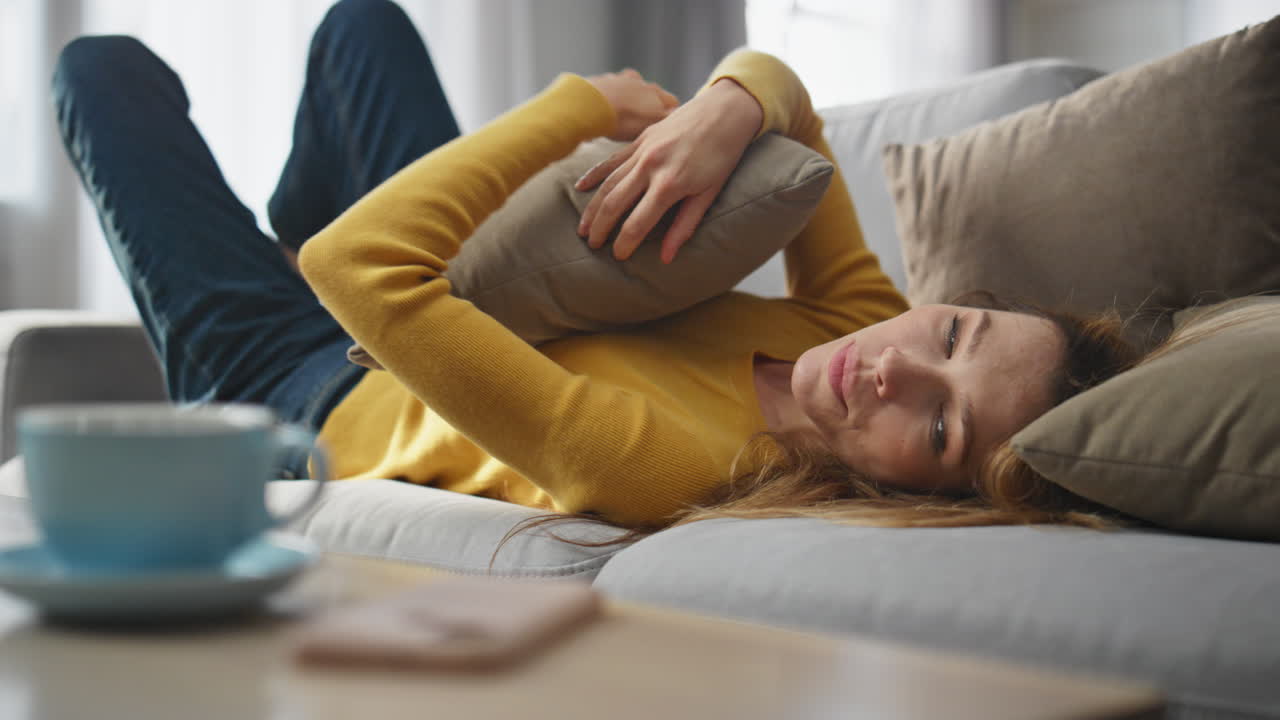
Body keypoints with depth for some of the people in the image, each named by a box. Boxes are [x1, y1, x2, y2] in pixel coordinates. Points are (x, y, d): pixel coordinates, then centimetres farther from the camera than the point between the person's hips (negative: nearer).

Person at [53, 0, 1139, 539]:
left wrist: (600, 98, -38)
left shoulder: (653, 465, -48)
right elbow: (789, 96, -11)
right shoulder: (865, 323, -25)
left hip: (301, 402, -6)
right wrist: (734, 105, -35)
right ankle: (290, 219, 53)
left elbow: (359, 262, -46)